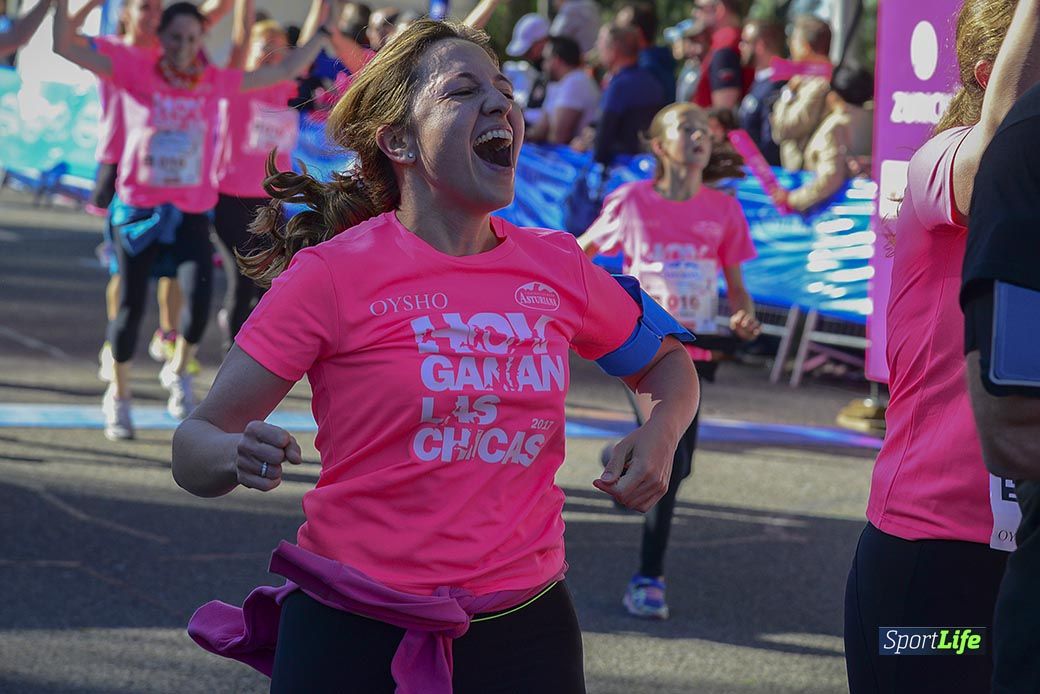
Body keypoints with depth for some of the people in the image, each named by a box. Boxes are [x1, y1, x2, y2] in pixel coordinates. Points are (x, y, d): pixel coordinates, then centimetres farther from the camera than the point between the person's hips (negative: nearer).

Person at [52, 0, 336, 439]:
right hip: (139, 208, -1)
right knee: (130, 307, 2)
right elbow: (65, 45, -8)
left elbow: (286, 70, 14)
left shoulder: (214, 81, 4)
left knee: (199, 300, -18)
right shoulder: (136, 71, -4)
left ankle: (178, 372, 12)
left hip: (192, 211, 1)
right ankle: (119, 395, 25)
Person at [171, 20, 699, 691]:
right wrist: (243, 457, -32)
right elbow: (193, 447, -8)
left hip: (525, 628, 4)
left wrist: (660, 434, -2)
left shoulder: (557, 266, 3)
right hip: (356, 635, -4)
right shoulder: (334, 273, -9)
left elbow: (668, 364, 21)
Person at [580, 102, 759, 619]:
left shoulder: (724, 210, 3)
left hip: (696, 348, 3)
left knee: (676, 466, 5)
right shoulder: (632, 202, -3)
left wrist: (744, 317, -11)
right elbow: (576, 253, 10)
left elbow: (735, 286, 9)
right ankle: (649, 578, 1)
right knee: (670, 463, -15)